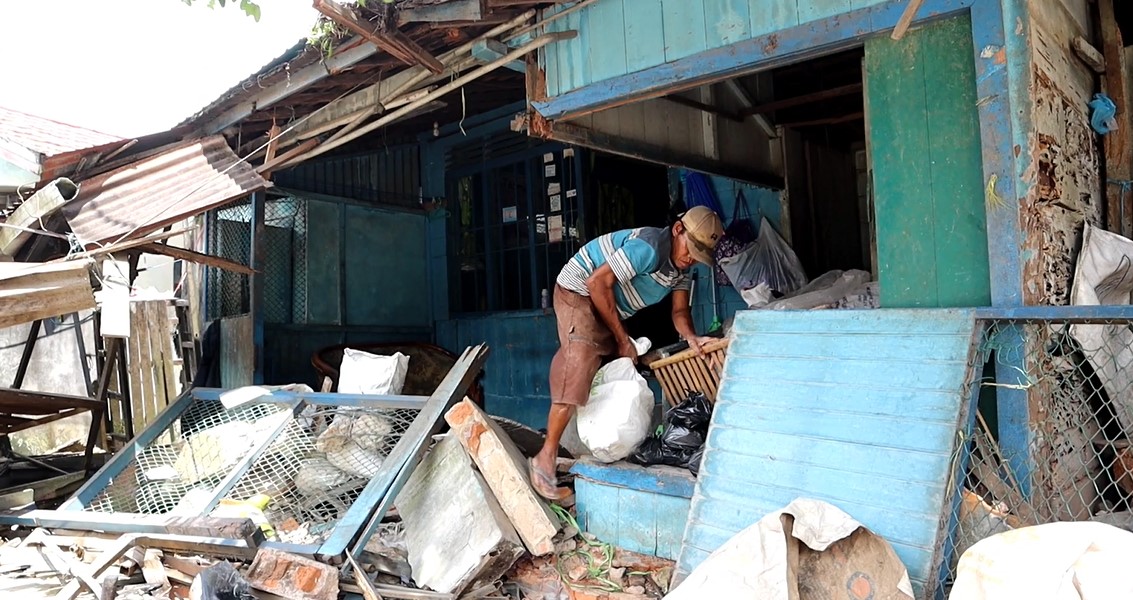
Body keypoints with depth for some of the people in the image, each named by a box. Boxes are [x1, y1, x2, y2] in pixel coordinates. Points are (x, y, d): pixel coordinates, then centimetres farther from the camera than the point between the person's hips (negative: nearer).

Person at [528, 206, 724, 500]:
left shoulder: (682, 266, 0)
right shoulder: (649, 247, -29)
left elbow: (680, 310, 0)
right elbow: (597, 283, -28)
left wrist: (691, 337, -24)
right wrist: (622, 338, -21)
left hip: (609, 307, 10)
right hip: (579, 291, -10)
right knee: (577, 371, -20)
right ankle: (545, 458, -17)